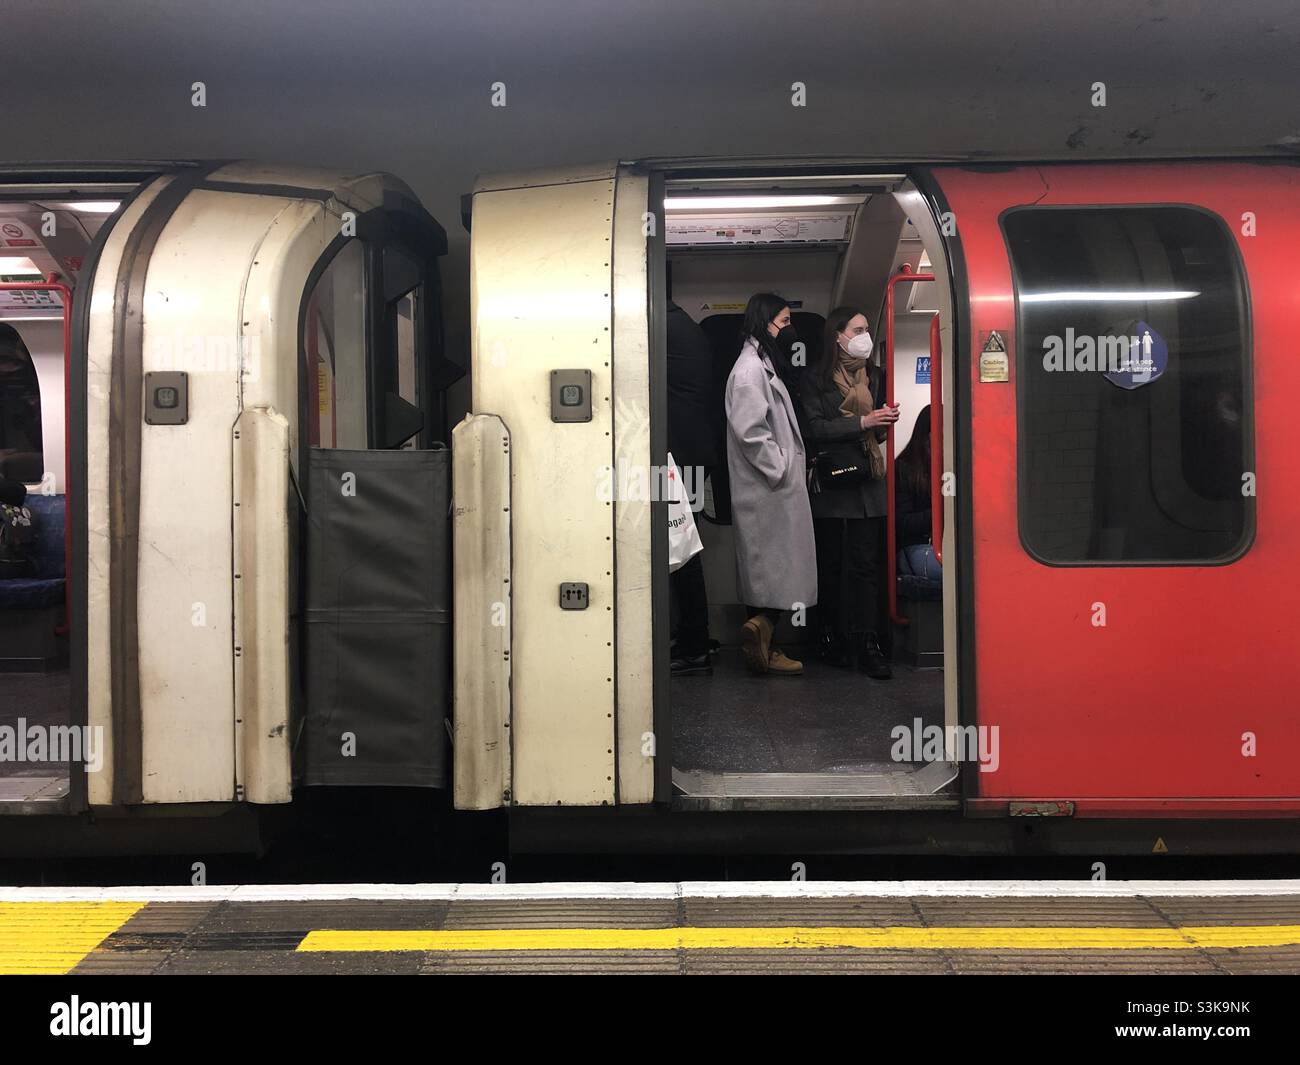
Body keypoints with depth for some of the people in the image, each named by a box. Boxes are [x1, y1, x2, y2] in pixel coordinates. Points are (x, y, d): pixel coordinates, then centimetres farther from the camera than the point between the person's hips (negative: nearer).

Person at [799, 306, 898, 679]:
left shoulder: (873, 376, 16)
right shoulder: (816, 377, 0)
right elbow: (814, 428, -11)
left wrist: (884, 422, 0)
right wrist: (861, 423, -16)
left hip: (867, 480, 4)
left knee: (868, 562, -3)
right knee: (832, 564, 2)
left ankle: (868, 645, -4)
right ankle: (836, 642, 11)